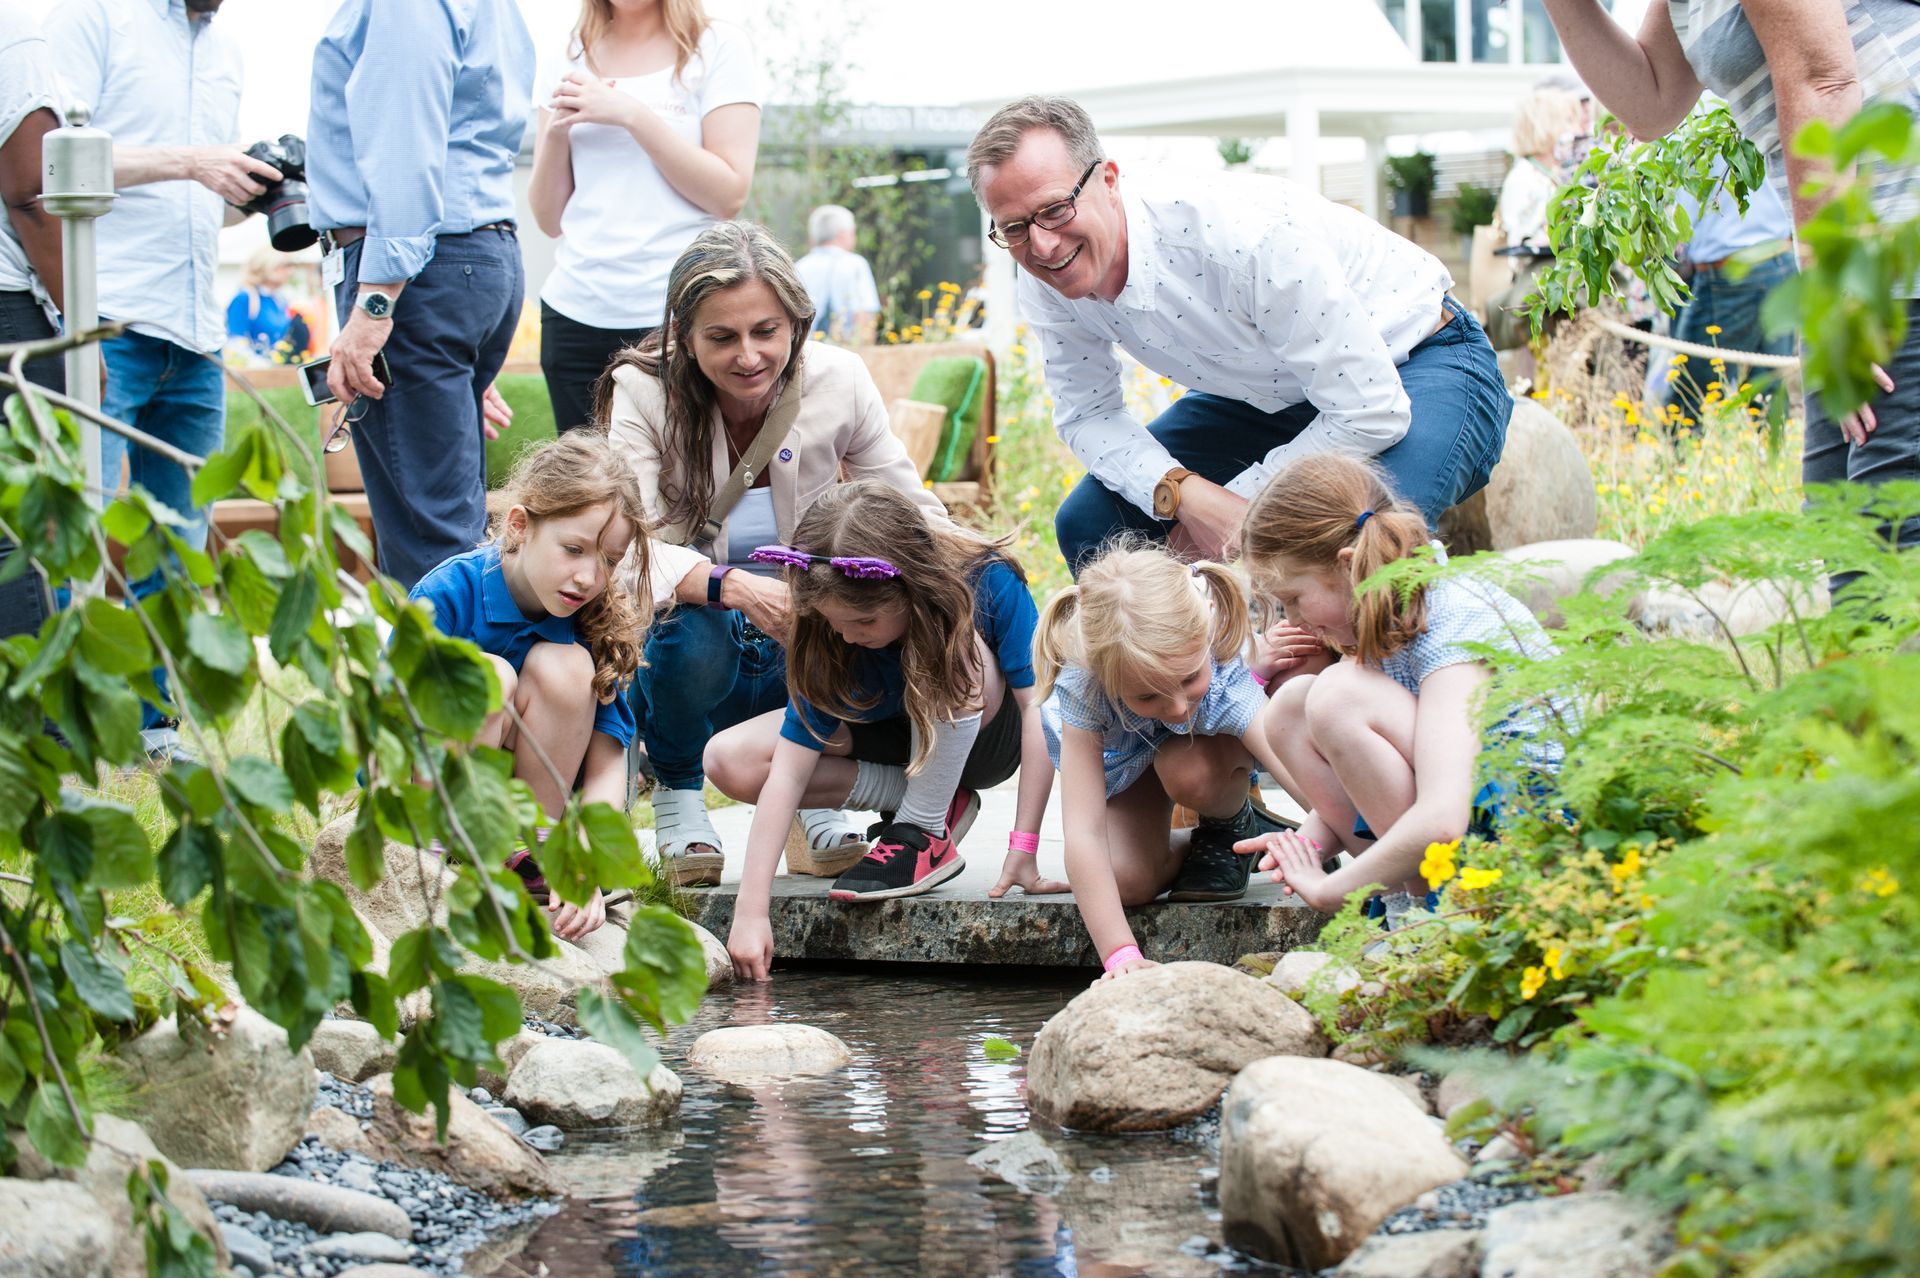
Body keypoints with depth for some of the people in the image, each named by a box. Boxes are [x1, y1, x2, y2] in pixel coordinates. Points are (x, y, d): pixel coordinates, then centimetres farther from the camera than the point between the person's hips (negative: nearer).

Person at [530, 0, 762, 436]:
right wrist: (556, 131, -5)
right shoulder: (568, 64, 12)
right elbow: (550, 219, 12)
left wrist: (631, 114, -12)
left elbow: (729, 196, -7)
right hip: (577, 314, 3)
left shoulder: (720, 48, 2)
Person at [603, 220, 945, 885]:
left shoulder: (838, 380, -9)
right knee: (694, 639, -37)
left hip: (808, 661, 2)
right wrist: (734, 586, -45)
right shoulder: (643, 393, -16)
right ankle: (676, 797, -3)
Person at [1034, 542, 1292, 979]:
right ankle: (1195, 846, 14)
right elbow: (1083, 833, -43)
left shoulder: (1230, 680, -42)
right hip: (1125, 760, 1)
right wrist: (1120, 955, -53)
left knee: (1188, 771, -35)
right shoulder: (1083, 688, -40)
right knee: (1127, 881, -21)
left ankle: (1233, 829, 1)